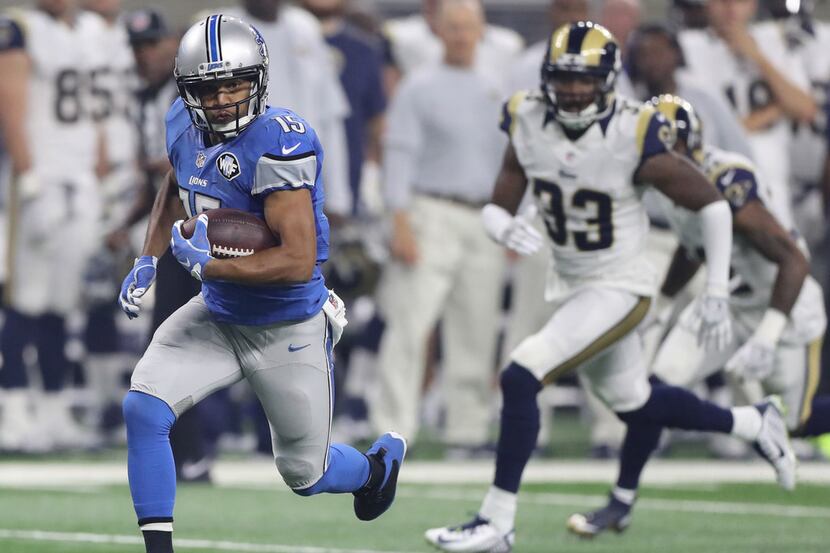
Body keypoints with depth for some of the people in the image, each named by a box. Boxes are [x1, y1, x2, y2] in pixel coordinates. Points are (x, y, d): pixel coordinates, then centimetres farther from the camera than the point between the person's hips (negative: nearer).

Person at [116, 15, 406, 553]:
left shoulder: (278, 143, -28)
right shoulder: (185, 124, -5)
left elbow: (298, 261, -30)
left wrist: (208, 265, -31)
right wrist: (148, 261, 9)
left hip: (288, 329, -6)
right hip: (217, 317, 6)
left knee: (304, 474, 11)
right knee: (143, 410, -17)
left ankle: (382, 461, 46)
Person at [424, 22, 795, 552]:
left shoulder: (633, 137, -23)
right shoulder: (530, 124, -9)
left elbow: (712, 204, -14)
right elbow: (495, 208, -1)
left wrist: (716, 295, -13)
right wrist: (506, 228, -26)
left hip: (619, 289, -7)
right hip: (574, 285, 7)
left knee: (521, 379, -20)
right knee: (633, 403, 23)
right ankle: (755, 423, 45)